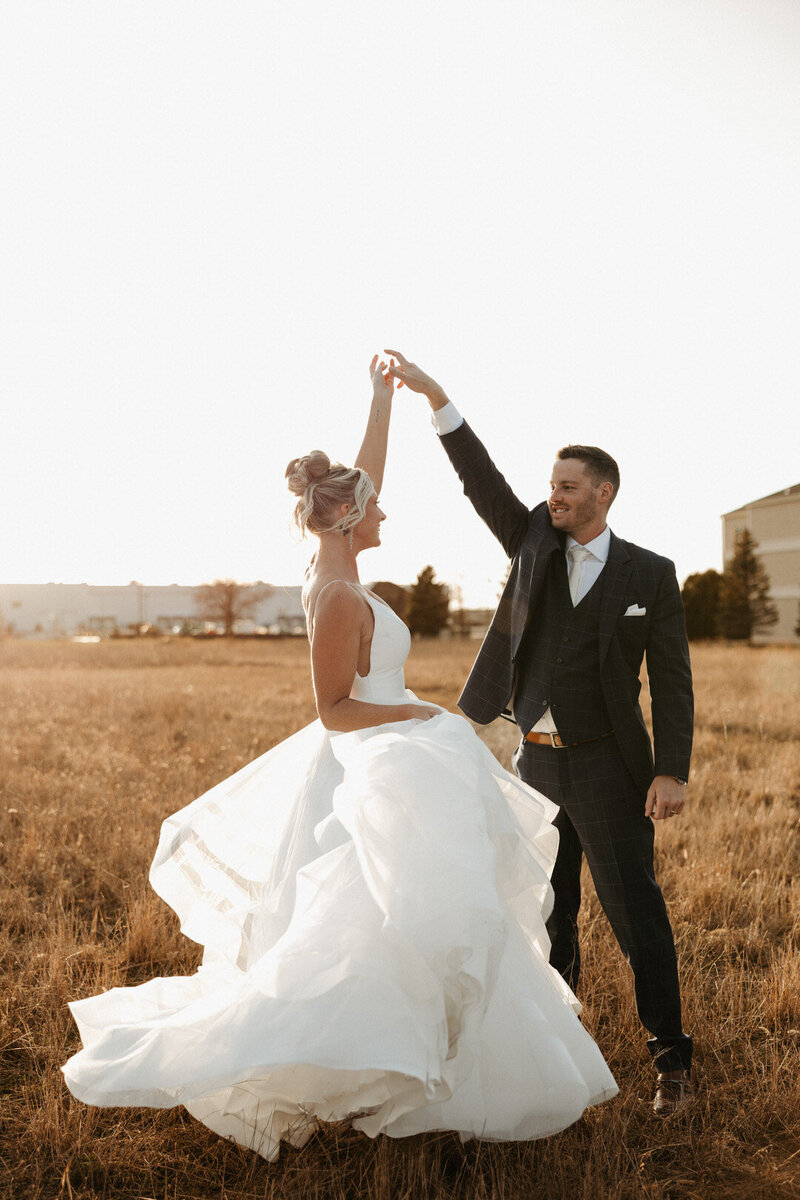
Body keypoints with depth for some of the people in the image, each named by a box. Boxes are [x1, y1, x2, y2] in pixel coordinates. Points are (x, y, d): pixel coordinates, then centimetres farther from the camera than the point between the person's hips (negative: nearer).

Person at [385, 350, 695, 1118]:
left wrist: (672, 772, -14)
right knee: (549, 916, 13)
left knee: (635, 912, -2)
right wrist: (436, 399, -15)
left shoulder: (649, 575, -3)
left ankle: (671, 1060, 10)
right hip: (535, 763, 4)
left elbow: (672, 680, -5)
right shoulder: (535, 546, 6)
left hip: (608, 767, -4)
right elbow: (481, 482, -5)